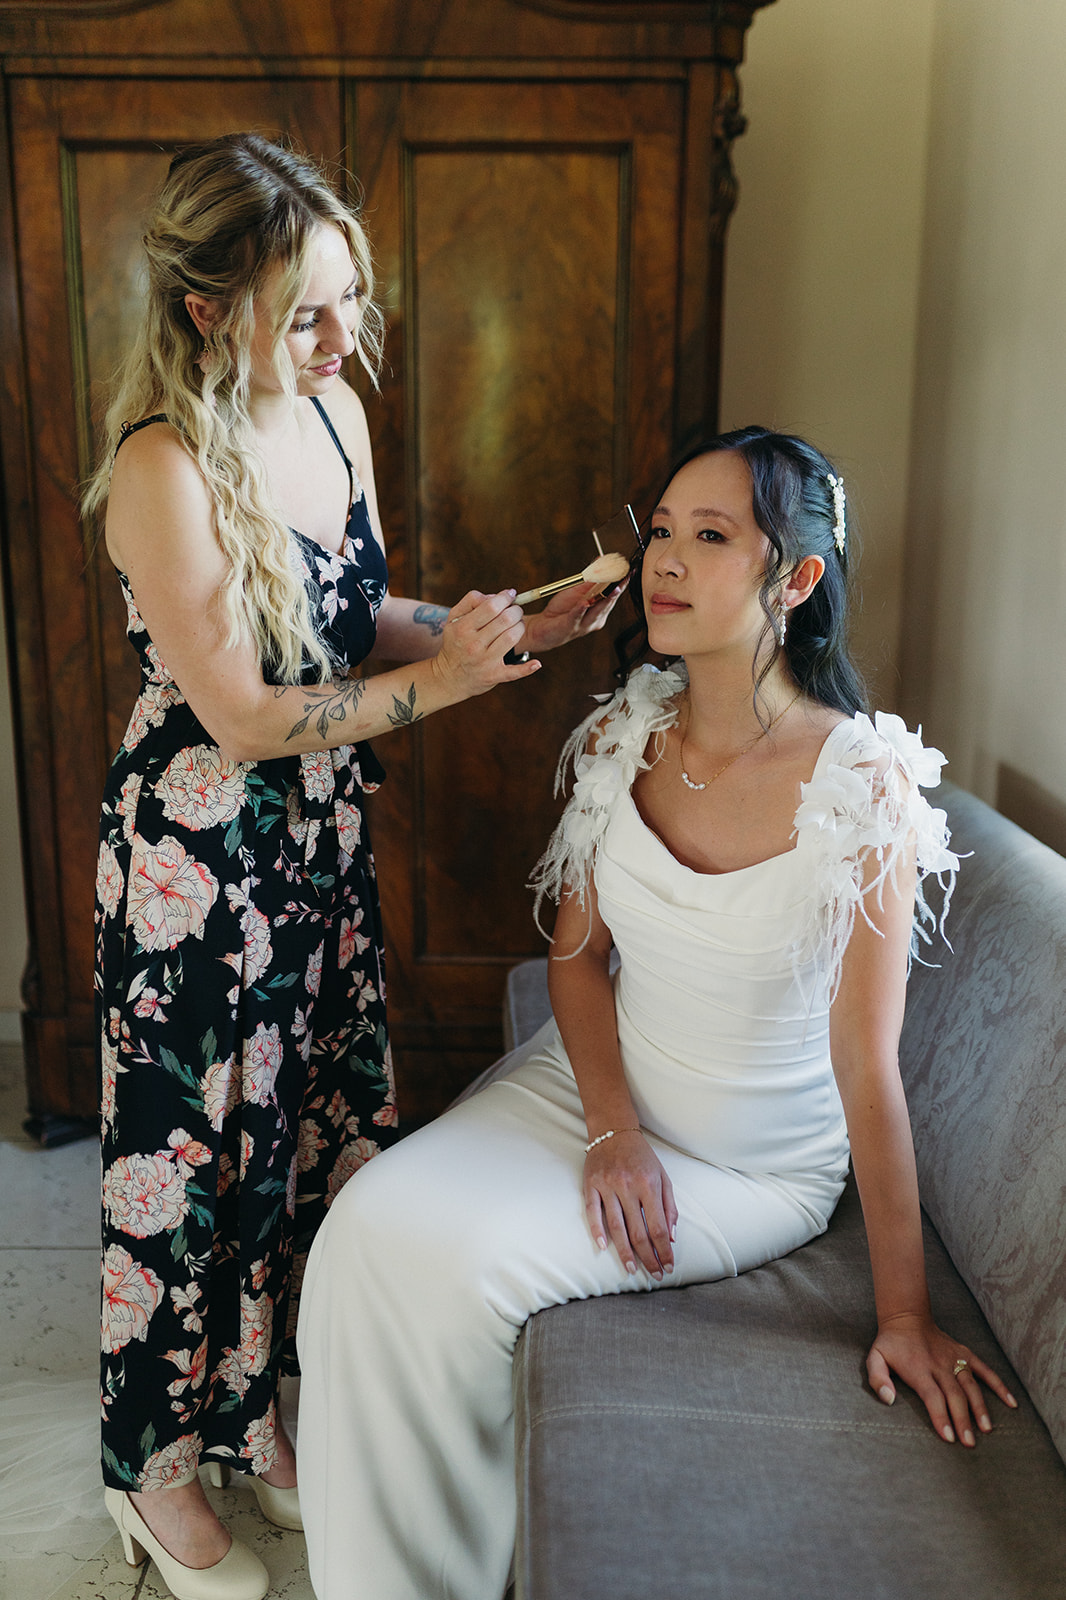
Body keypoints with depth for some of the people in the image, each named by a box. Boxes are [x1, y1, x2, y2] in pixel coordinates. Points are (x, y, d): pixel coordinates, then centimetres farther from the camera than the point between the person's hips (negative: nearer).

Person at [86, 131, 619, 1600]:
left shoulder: (335, 410, 2)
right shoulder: (163, 465, -22)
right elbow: (245, 717, -21)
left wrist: (511, 630, -3)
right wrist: (438, 682, -17)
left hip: (324, 838, 8)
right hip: (196, 858, -7)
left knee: (316, 1133, 17)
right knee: (194, 1157, 8)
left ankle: (262, 1418, 42)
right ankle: (155, 1474, 34)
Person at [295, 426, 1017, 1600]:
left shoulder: (864, 780, -23)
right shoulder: (623, 737, -7)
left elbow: (866, 1061, -19)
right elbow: (577, 952, 2)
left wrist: (904, 1314, -13)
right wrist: (612, 1129, -12)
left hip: (758, 1168, -4)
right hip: (595, 1078, 5)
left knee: (468, 1261, -20)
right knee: (377, 1223, -14)